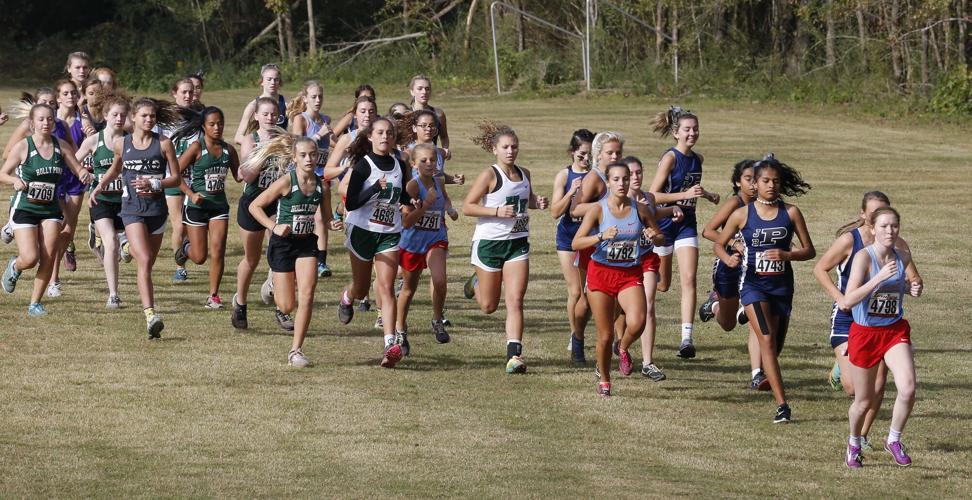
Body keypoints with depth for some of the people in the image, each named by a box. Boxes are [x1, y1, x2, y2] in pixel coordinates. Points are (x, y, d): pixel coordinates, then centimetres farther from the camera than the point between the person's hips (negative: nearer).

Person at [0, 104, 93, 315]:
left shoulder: (61, 145, 1)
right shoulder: (22, 147, -9)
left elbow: (78, 169, 7)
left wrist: (84, 174, -16)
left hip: (50, 209, 3)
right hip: (24, 208, -3)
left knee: (48, 258, -6)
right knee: (30, 258, -13)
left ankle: (35, 303, 8)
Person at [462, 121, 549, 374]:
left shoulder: (524, 174, 7)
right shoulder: (490, 175, -11)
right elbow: (467, 207, -12)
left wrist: (538, 202, 3)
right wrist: (497, 212, -22)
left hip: (517, 243, 4)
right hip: (489, 242, -4)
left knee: (515, 301, -8)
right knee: (489, 306, 9)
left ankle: (514, 355, -11)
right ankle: (476, 284, 45)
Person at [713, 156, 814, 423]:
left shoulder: (791, 213, 0)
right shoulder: (742, 215, -2)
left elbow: (810, 250, 2)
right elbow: (718, 243, 8)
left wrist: (787, 255, -18)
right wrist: (728, 258, -14)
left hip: (782, 285, 3)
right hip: (753, 283, -3)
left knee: (776, 346, 14)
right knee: (767, 340, -17)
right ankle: (782, 405, -22)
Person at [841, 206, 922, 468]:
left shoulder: (903, 256, -3)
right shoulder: (864, 257, -18)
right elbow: (847, 301, -28)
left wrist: (912, 287, -1)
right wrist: (879, 278, -34)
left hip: (895, 331, 3)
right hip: (864, 333, -3)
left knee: (908, 389, -18)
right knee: (864, 402, 9)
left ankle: (893, 440, 6)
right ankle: (854, 443, 40)